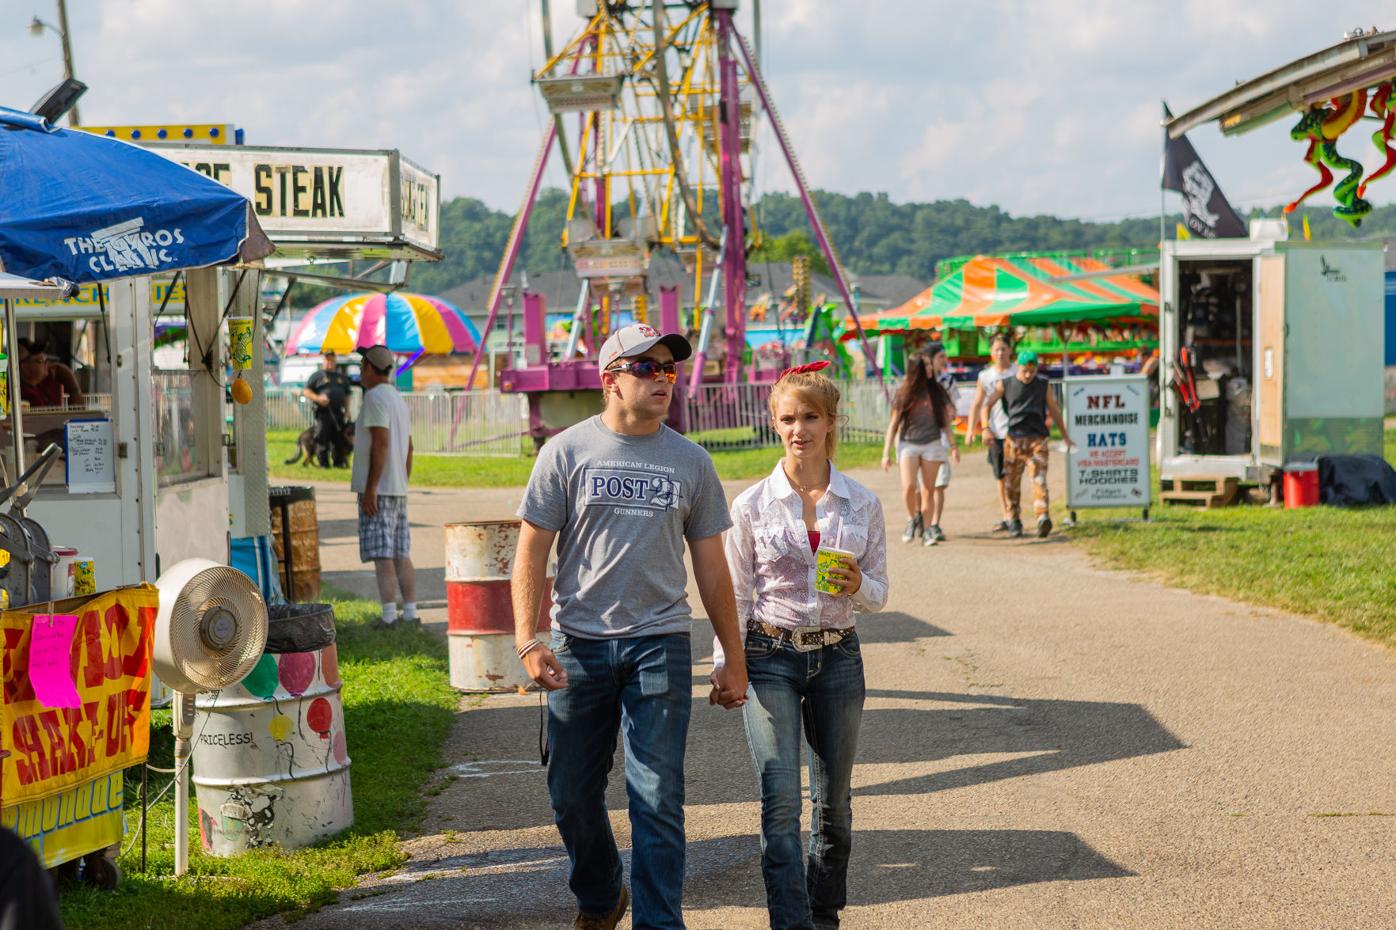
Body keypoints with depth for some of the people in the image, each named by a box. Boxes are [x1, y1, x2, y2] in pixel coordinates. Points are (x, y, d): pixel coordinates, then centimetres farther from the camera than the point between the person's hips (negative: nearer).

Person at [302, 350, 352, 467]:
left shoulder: (342, 377, 20)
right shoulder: (317, 376, 6)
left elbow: (346, 395, 24)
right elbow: (306, 391, 2)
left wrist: (347, 411, 12)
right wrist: (317, 398, -14)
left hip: (338, 413, 4)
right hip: (323, 412, -4)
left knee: (340, 440, 5)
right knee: (323, 440, -6)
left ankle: (339, 462, 13)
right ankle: (323, 463, -2)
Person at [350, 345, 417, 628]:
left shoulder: (375, 397, -11)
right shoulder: (398, 399, 17)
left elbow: (381, 443, -19)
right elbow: (408, 448, 20)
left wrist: (370, 488, -20)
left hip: (377, 489, -9)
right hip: (397, 489, 9)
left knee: (381, 554, -10)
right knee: (401, 554, 9)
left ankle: (389, 616, -14)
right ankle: (410, 612, 9)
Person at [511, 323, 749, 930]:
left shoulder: (690, 463, 7)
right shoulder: (567, 452, 1)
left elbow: (710, 566, 12)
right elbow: (531, 552, 1)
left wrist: (734, 659, 12)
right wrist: (527, 641, -10)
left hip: (660, 645, 0)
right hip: (578, 645, 0)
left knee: (658, 799, -6)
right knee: (572, 795, 8)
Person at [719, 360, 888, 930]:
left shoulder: (863, 504, 2)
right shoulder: (752, 505, -2)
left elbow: (879, 593, 7)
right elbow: (736, 594, 3)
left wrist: (857, 586, -15)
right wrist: (725, 663, -4)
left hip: (837, 656, 2)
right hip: (770, 656, -2)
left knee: (833, 798, 11)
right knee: (781, 801, -11)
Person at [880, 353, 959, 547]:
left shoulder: (937, 391, 6)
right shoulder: (904, 394, 1)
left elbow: (946, 420, 12)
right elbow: (893, 424, 4)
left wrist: (953, 446, 7)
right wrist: (886, 453, 0)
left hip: (932, 445, 1)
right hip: (908, 444, -1)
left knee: (928, 491, 0)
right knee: (909, 486, -16)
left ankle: (928, 530, 5)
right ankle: (912, 519, 8)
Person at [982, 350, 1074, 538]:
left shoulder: (1043, 385, 13)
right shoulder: (1006, 385, 9)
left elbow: (1054, 410, 21)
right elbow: (987, 405, 7)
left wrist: (1065, 436, 25)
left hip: (1037, 439, 0)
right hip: (1013, 439, 0)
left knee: (1039, 479, -14)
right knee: (1012, 482, 3)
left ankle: (1043, 517, -26)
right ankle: (1014, 521, 13)